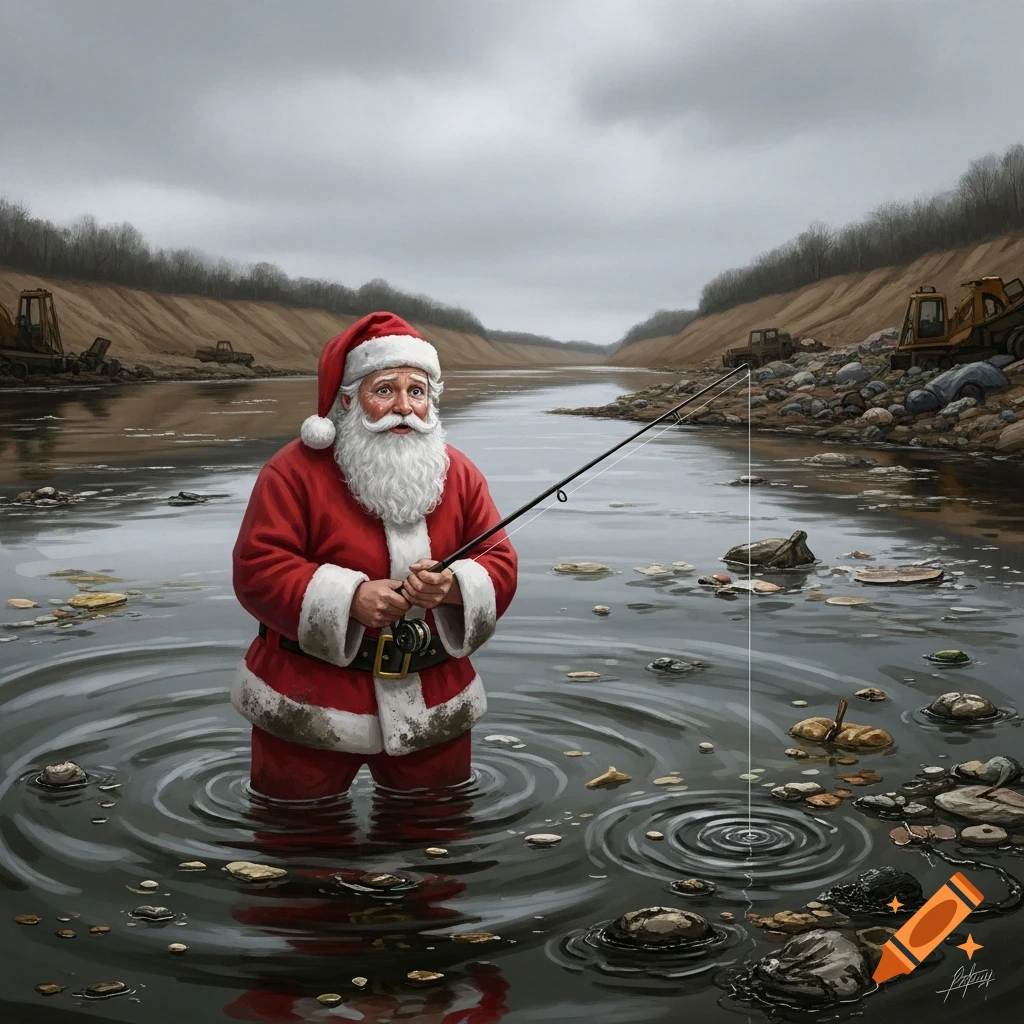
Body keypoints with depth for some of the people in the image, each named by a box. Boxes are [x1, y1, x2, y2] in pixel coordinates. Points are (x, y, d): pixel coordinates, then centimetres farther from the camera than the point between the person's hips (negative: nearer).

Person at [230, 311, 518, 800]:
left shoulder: (459, 473, 2)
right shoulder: (295, 471, -10)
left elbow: (500, 567, 0)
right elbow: (256, 568, -15)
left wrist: (453, 587, -23)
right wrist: (349, 598, -27)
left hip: (432, 707, 4)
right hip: (309, 705, -3)